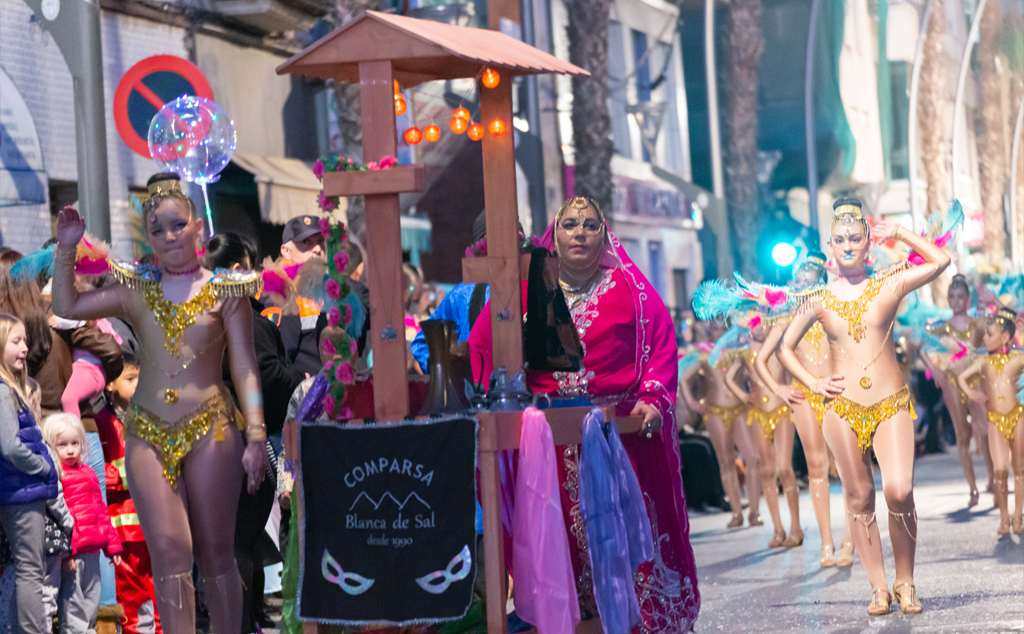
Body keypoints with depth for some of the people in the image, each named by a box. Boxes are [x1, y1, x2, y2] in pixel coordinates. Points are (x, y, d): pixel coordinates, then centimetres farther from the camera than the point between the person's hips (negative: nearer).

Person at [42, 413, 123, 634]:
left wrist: (112, 545, 19)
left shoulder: (88, 473, 15)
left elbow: (101, 510, 21)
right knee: (72, 606, -3)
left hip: (92, 551, 8)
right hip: (73, 555, -8)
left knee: (92, 602, 15)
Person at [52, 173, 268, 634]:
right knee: (169, 552, -9)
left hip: (211, 429, -2)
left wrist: (255, 436, -8)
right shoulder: (136, 290, 12)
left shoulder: (224, 290, 4)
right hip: (148, 434, 2)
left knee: (215, 553, 2)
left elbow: (245, 367, 0)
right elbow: (66, 307, 11)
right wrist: (66, 249, 1)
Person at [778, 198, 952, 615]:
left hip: (891, 405, -1)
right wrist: (813, 383, 3)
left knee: (899, 491, -17)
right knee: (859, 498, 2)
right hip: (843, 409, 2)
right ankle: (879, 588, 10)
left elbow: (941, 261, 0)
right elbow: (785, 348, 16)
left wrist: (898, 233, 4)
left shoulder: (891, 284, 4)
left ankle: (906, 582, -1)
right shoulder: (817, 299, 6)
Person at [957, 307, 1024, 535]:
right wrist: (971, 393, 2)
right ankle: (1004, 517, 0)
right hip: (996, 420, 0)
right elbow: (961, 377, 18)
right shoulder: (983, 362, 8)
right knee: (1000, 469, -12)